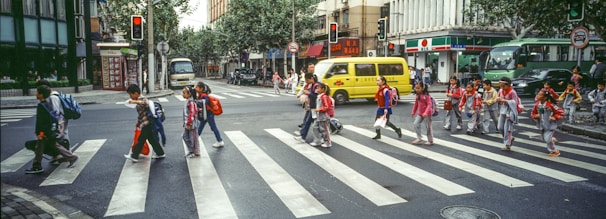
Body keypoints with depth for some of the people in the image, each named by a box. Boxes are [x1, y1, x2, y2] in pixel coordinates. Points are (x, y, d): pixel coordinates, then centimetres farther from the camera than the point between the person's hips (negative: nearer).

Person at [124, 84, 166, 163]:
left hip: (147, 123, -10)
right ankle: (160, 153, 21)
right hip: (147, 124, 10)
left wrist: (135, 102, -51)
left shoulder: (142, 99, -14)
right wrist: (138, 122, 32)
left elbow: (146, 103, -40)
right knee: (151, 139, 15)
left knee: (141, 139, -2)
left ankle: (134, 156, 5)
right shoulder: (139, 100, 16)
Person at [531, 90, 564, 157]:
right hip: (542, 125, 7)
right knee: (544, 138, 18)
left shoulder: (550, 105, -22)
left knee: (548, 139, -11)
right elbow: (533, 113, 9)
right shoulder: (537, 104, -5)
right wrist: (535, 116, -11)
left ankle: (554, 151, 11)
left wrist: (554, 117, -24)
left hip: (550, 125, -7)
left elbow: (561, 112, -14)